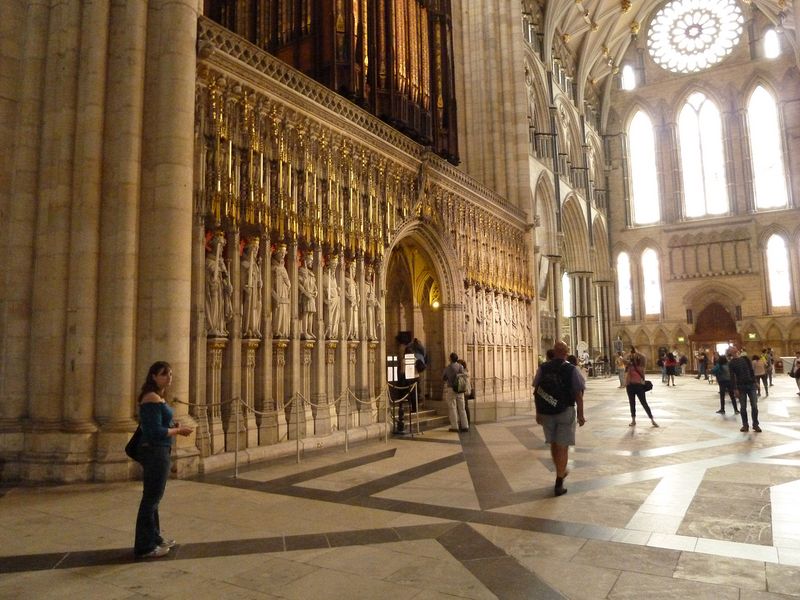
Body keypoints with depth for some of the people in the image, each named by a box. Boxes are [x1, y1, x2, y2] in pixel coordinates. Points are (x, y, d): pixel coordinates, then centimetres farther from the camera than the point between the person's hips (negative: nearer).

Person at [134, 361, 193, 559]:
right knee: (151, 498, 1)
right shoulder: (152, 398, -18)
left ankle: (154, 537, 34)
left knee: (153, 497, 20)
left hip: (158, 452, 10)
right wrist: (179, 431, -10)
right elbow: (156, 432, -22)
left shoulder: (158, 397, 12)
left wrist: (173, 426, 6)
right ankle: (145, 547, 12)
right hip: (155, 452, -10)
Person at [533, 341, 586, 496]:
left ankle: (561, 472, 40)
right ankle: (558, 484, 4)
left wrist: (538, 412, 10)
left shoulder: (542, 368, -2)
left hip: (546, 412, 3)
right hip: (566, 412, -3)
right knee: (563, 447, 3)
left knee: (553, 444, 20)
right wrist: (580, 415, 2)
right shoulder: (572, 370, -9)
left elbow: (536, 391, 1)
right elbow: (578, 395, -8)